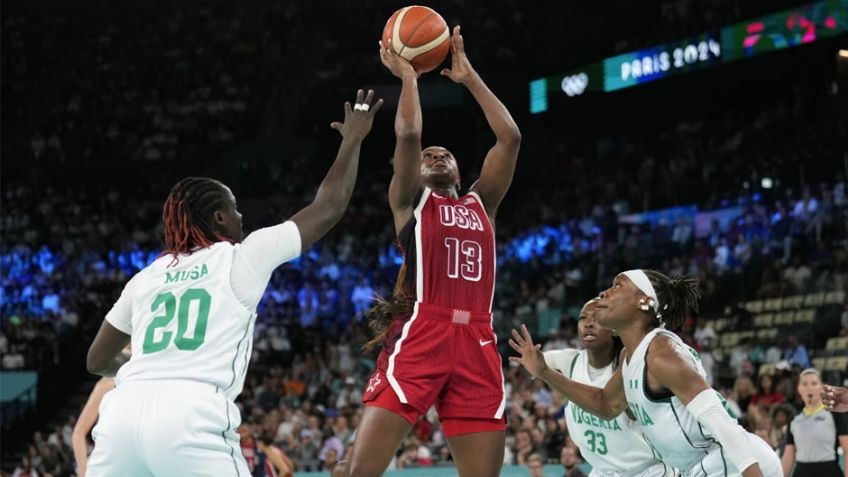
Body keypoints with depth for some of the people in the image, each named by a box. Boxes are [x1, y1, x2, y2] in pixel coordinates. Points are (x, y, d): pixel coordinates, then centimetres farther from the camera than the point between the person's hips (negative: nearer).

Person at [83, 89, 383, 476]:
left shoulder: (147, 277, 22)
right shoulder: (242, 258, 11)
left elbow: (97, 361, 30)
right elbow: (329, 208, 20)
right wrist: (353, 139, 34)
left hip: (123, 412, 5)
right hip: (190, 417, -4)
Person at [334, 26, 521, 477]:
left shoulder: (481, 203, 25)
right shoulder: (410, 200, 15)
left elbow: (510, 138, 17)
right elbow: (407, 133, -1)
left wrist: (468, 77, 21)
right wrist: (407, 74, 13)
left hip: (477, 343, 4)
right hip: (419, 335, -4)